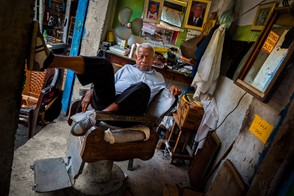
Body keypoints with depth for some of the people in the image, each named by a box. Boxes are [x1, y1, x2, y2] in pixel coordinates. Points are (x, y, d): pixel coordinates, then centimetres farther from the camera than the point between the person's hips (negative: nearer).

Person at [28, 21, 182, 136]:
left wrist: (173, 90, -5)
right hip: (106, 101, 2)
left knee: (143, 87, -33)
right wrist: (90, 93, 4)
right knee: (104, 64, -22)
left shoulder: (158, 78, 26)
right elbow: (106, 81, 21)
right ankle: (48, 60, -43)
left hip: (128, 110, -1)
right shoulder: (127, 68, 27)